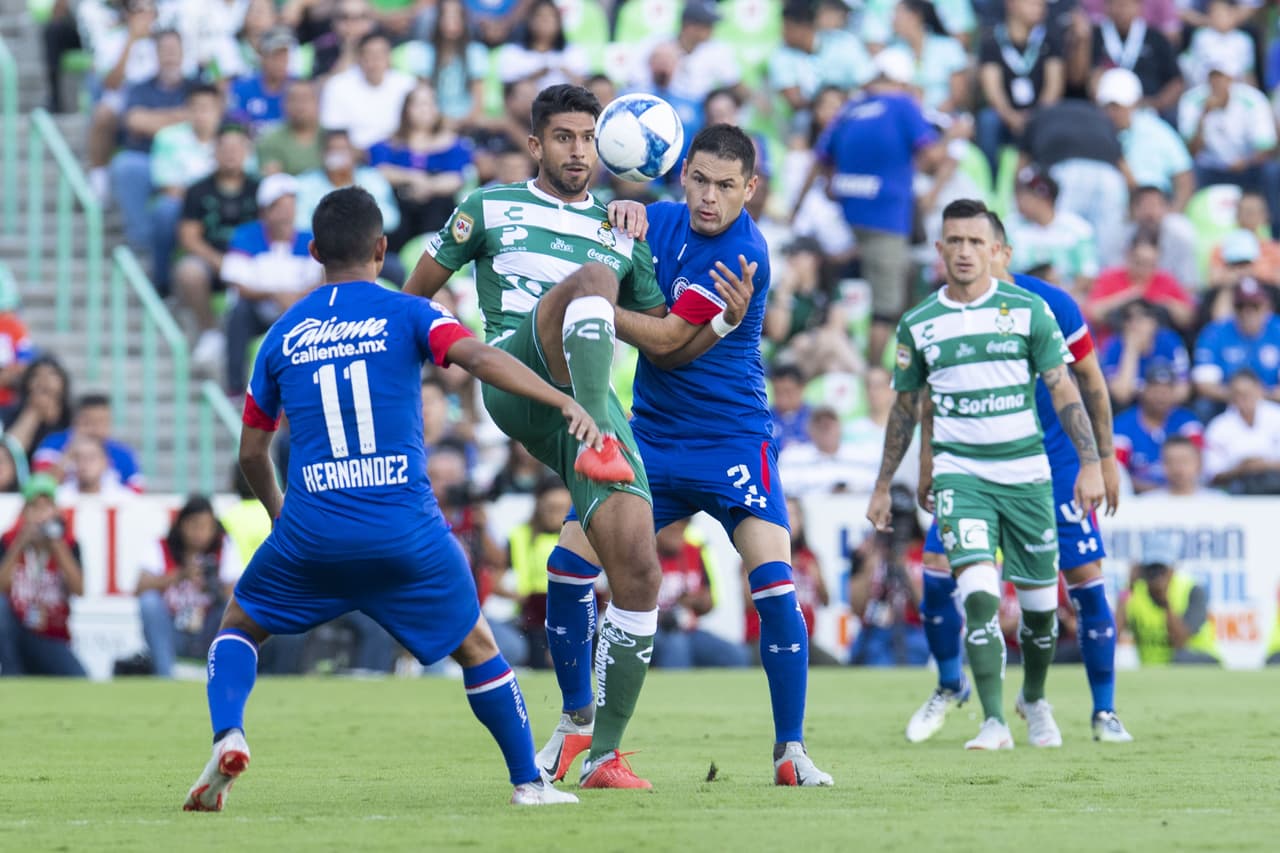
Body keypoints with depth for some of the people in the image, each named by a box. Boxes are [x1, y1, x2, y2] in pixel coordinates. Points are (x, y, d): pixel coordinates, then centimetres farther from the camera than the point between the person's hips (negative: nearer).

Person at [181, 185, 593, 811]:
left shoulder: (283, 335, 12)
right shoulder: (406, 315, 4)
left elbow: (252, 451, 20)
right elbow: (479, 358, -16)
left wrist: (277, 511, 38)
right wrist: (563, 401, -21)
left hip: (311, 535, 1)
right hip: (408, 535, -1)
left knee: (240, 624, 22)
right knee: (476, 647, 18)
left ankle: (227, 736, -4)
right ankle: (529, 781, 19)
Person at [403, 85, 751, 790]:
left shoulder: (621, 233, 25)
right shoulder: (490, 209, 17)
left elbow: (669, 339, 26)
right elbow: (419, 289, 23)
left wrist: (726, 319, 9)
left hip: (591, 402, 4)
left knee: (638, 573, -12)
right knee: (592, 276, -33)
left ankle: (604, 755, -2)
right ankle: (598, 440, -55)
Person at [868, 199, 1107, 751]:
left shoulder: (1028, 310, -1)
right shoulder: (917, 324, 3)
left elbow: (1063, 390, 1)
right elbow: (905, 408, 14)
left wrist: (1090, 462, -8)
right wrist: (883, 487, 15)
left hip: (1027, 472, 1)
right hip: (959, 472, -1)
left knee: (1039, 601, 8)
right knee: (979, 592, -20)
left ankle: (1034, 699, 36)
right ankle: (994, 723, -20)